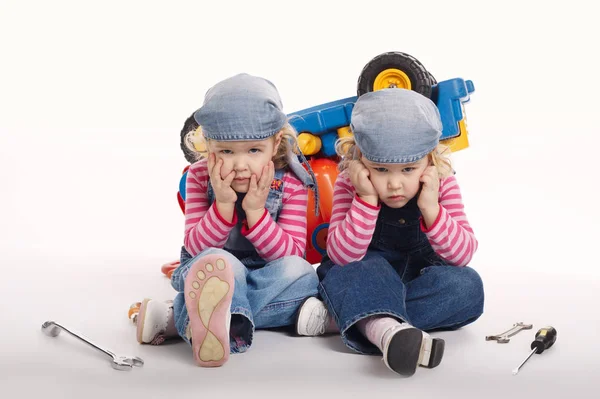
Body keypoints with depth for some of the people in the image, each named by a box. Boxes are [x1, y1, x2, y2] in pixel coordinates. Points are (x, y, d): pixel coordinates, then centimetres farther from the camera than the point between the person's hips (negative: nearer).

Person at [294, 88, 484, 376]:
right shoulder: (350, 185, -16)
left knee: (467, 285, -28)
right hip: (366, 279, -2)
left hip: (421, 279, 2)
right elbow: (342, 256, -26)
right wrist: (367, 200, -35)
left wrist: (430, 208, -33)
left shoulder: (442, 184, -12)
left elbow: (462, 255, -18)